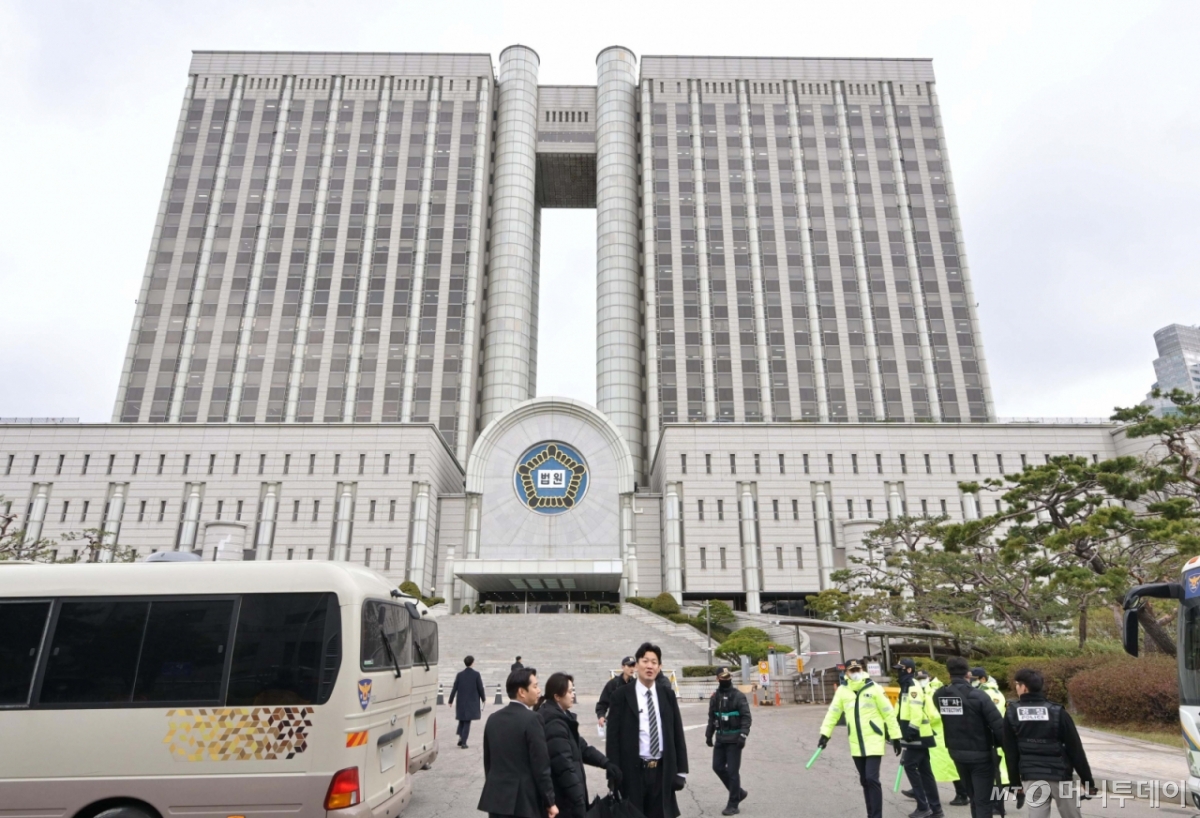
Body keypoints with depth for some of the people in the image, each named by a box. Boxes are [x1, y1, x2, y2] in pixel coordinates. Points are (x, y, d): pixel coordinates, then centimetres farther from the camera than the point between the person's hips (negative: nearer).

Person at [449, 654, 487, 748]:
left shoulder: (460, 674, -3)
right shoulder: (476, 674, -9)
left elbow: (454, 688, -1)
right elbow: (480, 688, -6)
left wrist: (451, 700, 8)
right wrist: (483, 698, 9)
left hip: (461, 702, 2)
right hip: (472, 702, -2)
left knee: (461, 720, 20)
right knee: (467, 722, 4)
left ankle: (460, 736, 4)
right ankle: (463, 742, 0)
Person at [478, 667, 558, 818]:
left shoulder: (493, 718, 7)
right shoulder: (531, 719, -14)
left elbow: (488, 760, 14)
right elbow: (541, 765, -14)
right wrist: (550, 802, -6)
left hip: (496, 797, 7)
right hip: (524, 800, -7)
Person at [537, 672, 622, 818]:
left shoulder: (561, 717, 11)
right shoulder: (554, 723, -22)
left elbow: (580, 746, 13)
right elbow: (564, 765, -24)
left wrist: (605, 763, -1)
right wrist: (578, 802, -22)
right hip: (562, 798, -10)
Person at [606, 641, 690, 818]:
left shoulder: (667, 694, 6)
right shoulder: (621, 695, -5)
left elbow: (677, 734, 9)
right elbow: (613, 737, -5)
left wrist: (681, 770, 5)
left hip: (662, 770, 3)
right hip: (633, 771, -3)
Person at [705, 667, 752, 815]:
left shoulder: (738, 696, -8)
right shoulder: (715, 697, 9)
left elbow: (746, 717, -13)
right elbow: (711, 718, 16)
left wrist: (743, 735, -23)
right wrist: (709, 735, 14)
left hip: (734, 739, -6)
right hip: (720, 738, 6)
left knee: (732, 771, -3)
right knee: (718, 767, 7)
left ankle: (733, 804, 8)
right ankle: (738, 792, 25)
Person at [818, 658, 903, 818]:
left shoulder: (874, 689, -7)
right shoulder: (842, 691, 3)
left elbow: (889, 713, -3)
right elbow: (833, 713, 6)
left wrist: (895, 737, -3)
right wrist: (825, 733, -1)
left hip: (874, 741, -4)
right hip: (856, 745, 4)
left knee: (872, 778, -11)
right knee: (864, 780, 13)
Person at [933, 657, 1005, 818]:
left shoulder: (939, 696, -6)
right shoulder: (978, 695, -21)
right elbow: (999, 725, -21)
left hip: (957, 753, 4)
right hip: (981, 754, -4)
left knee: (973, 797, 23)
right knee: (982, 801, 3)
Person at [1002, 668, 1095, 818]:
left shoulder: (1012, 714, -4)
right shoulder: (1057, 712, -8)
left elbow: (1010, 752, 1)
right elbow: (1075, 749, -4)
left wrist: (1015, 782, 10)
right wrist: (1087, 780, 6)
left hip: (1031, 778, 0)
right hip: (1060, 776, 0)